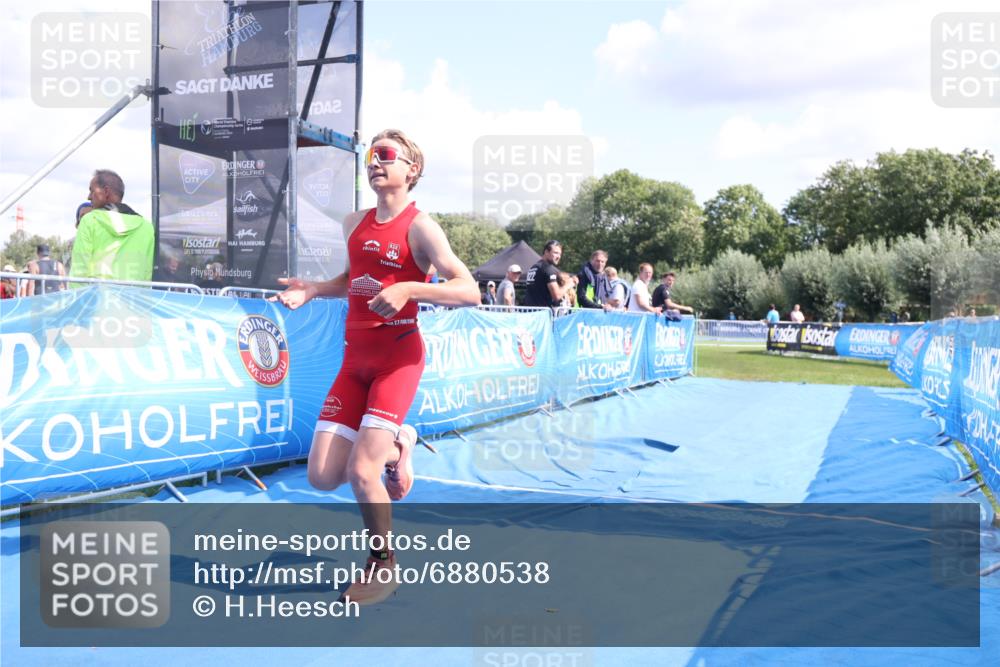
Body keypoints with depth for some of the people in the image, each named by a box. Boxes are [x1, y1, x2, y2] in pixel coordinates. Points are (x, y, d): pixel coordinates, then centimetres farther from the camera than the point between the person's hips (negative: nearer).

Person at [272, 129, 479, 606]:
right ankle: (395, 444, 28)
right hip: (355, 358, 6)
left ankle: (384, 566, 10)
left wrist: (408, 289, -31)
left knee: (361, 471, -16)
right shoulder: (354, 224, 11)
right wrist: (309, 290, 10)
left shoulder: (419, 227, -9)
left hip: (398, 357, -6)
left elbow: (469, 291, -17)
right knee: (322, 477, 0)